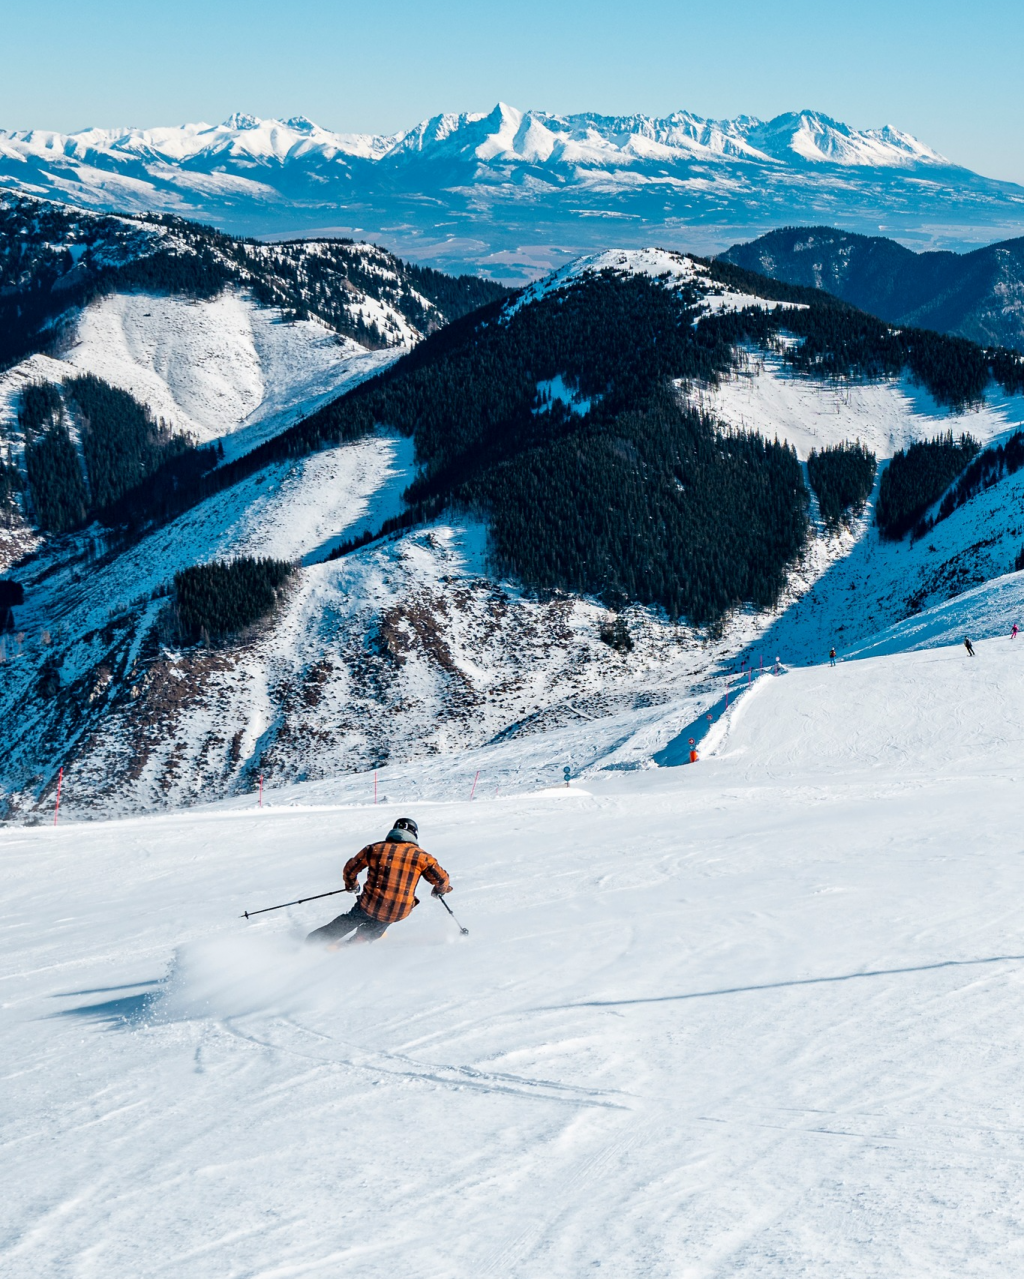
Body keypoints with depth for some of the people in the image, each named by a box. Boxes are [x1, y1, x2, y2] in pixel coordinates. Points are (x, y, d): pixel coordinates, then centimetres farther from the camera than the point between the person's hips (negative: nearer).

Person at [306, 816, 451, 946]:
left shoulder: (374, 849, 3)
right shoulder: (421, 856, -1)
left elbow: (350, 869, 15)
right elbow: (442, 879, 3)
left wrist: (351, 886, 36)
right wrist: (440, 890, 27)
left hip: (370, 905, 1)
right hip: (398, 912, -1)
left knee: (350, 919, 29)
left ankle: (315, 939, 35)